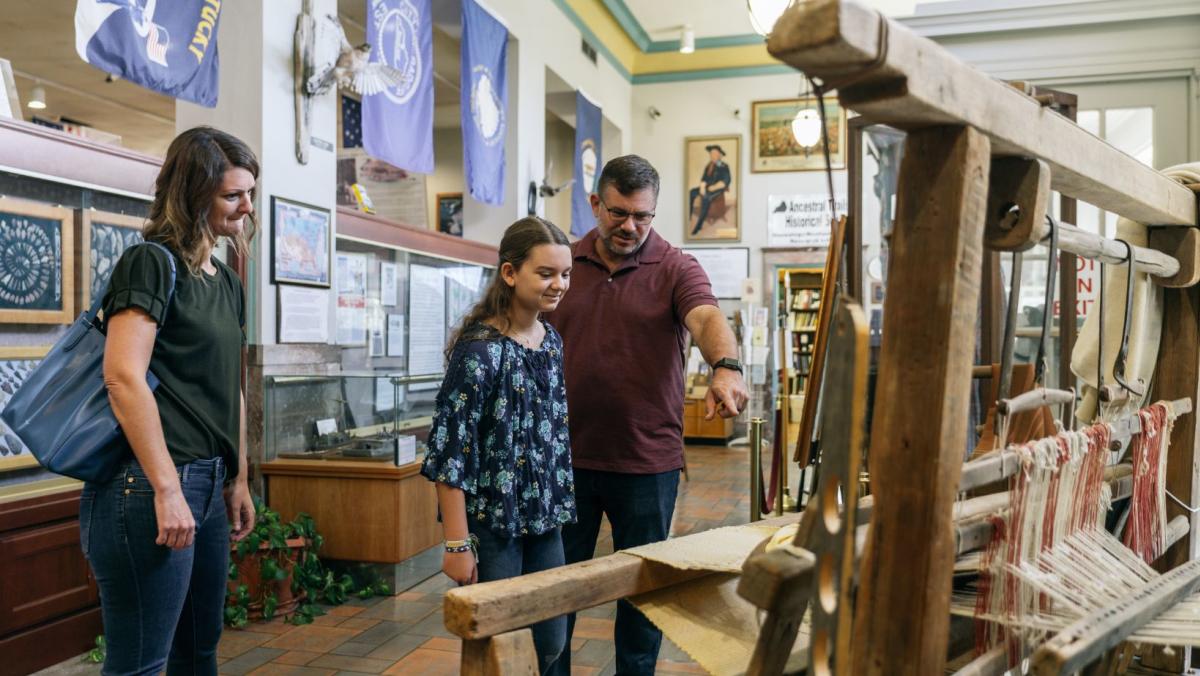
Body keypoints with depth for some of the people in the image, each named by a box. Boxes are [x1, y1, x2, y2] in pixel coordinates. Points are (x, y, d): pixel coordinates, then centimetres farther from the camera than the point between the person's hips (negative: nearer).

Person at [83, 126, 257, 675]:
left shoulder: (227, 282, 16)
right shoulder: (151, 263, -8)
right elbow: (123, 377, -19)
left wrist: (239, 479, 19)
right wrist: (166, 488, -21)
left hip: (207, 483, 9)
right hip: (151, 484, -9)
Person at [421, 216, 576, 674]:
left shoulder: (553, 341, 5)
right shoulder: (479, 349, -17)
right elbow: (451, 450, -17)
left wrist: (559, 509, 14)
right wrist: (458, 544, -17)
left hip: (545, 519, 7)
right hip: (492, 522, -6)